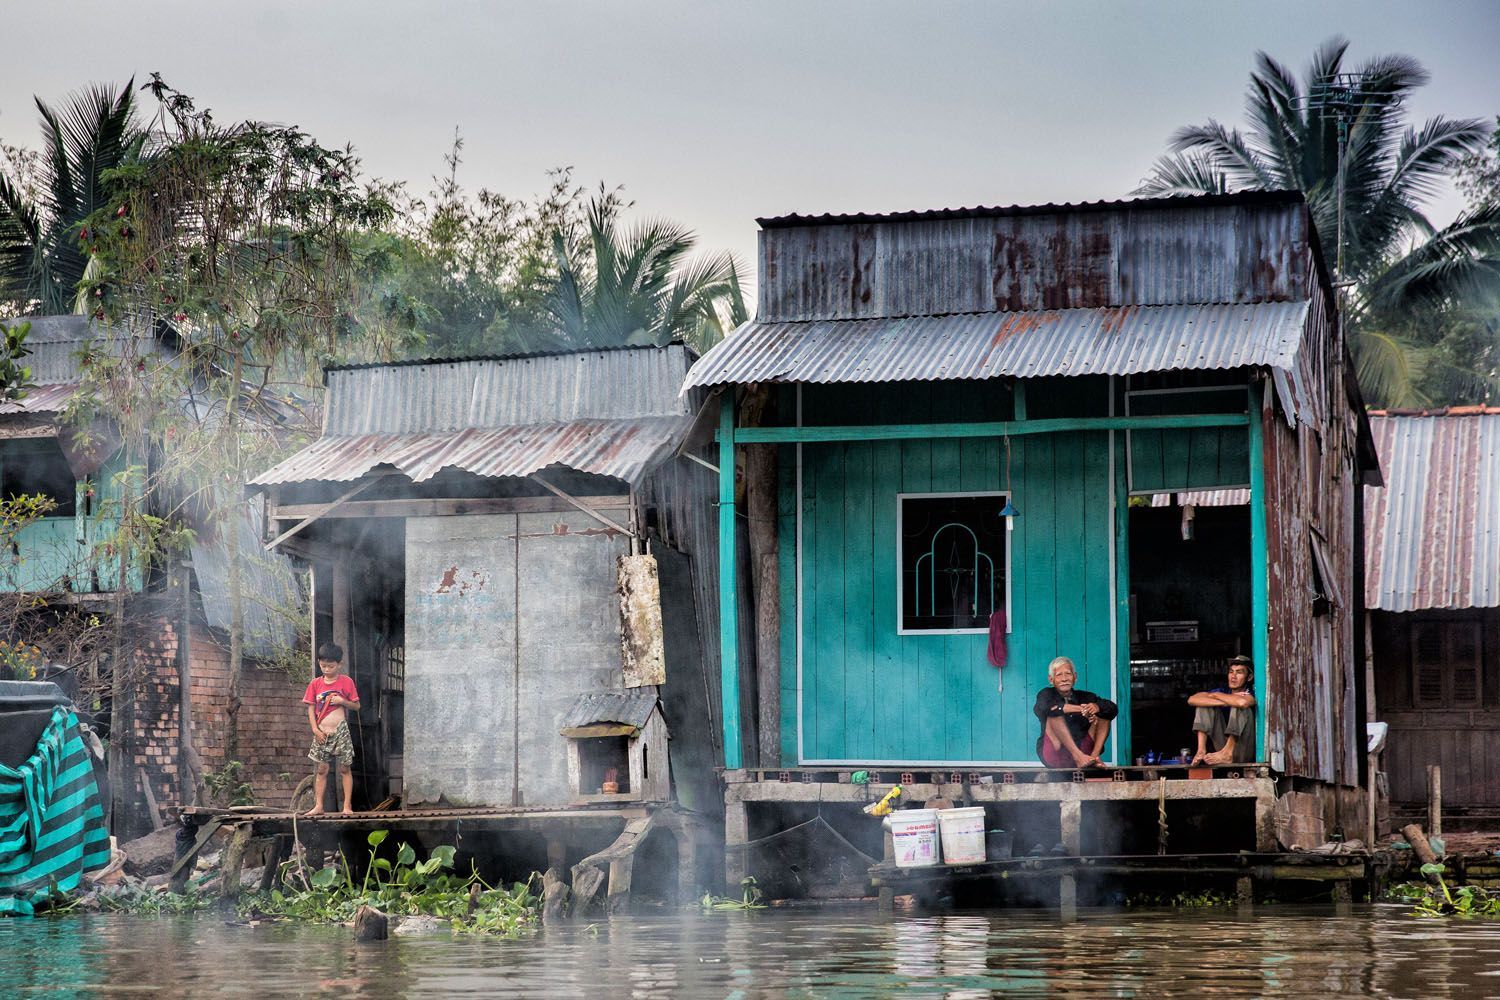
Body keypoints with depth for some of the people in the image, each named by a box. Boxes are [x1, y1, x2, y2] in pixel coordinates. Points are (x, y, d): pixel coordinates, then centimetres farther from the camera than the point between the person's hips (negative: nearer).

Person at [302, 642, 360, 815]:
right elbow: (311, 708, 4)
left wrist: (343, 701, -16)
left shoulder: (346, 682, -1)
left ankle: (348, 806, 3)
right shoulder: (315, 684, 4)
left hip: (340, 731, -2)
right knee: (322, 770, 4)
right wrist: (315, 730, -6)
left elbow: (356, 706, 3)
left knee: (345, 768, 1)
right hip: (322, 733, 2)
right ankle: (318, 806, 6)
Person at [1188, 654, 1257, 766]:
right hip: (1223, 744, 5)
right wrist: (1225, 702, -20)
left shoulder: (1251, 693, -6)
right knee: (1205, 702, -4)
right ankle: (1201, 750, -20)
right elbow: (1192, 700, -9)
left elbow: (1243, 702, -34)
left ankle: (1227, 753, -29)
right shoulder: (1224, 692, 7)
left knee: (1241, 707, -24)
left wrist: (1216, 695, -14)